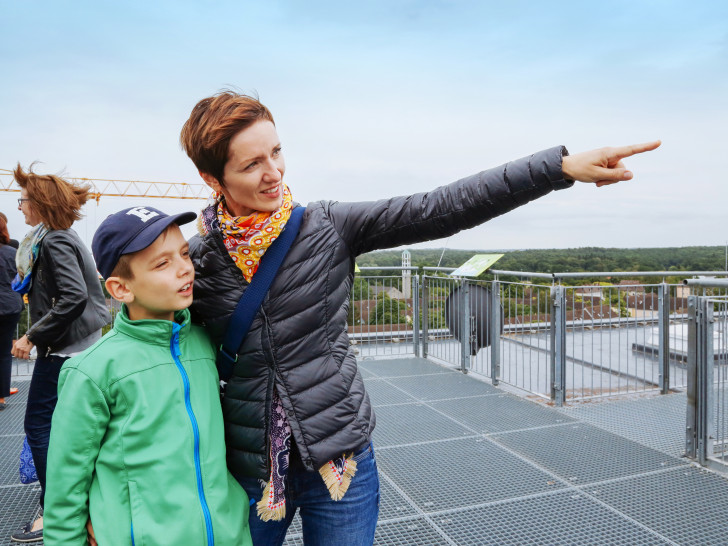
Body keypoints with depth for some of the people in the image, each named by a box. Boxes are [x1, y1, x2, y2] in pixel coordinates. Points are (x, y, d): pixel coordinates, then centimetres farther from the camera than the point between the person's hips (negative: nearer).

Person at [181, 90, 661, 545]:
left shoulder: (328, 226, -10)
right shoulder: (195, 262, -8)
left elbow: (441, 209, -17)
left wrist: (561, 166, -23)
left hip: (340, 462, 0)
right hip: (248, 468, 1)